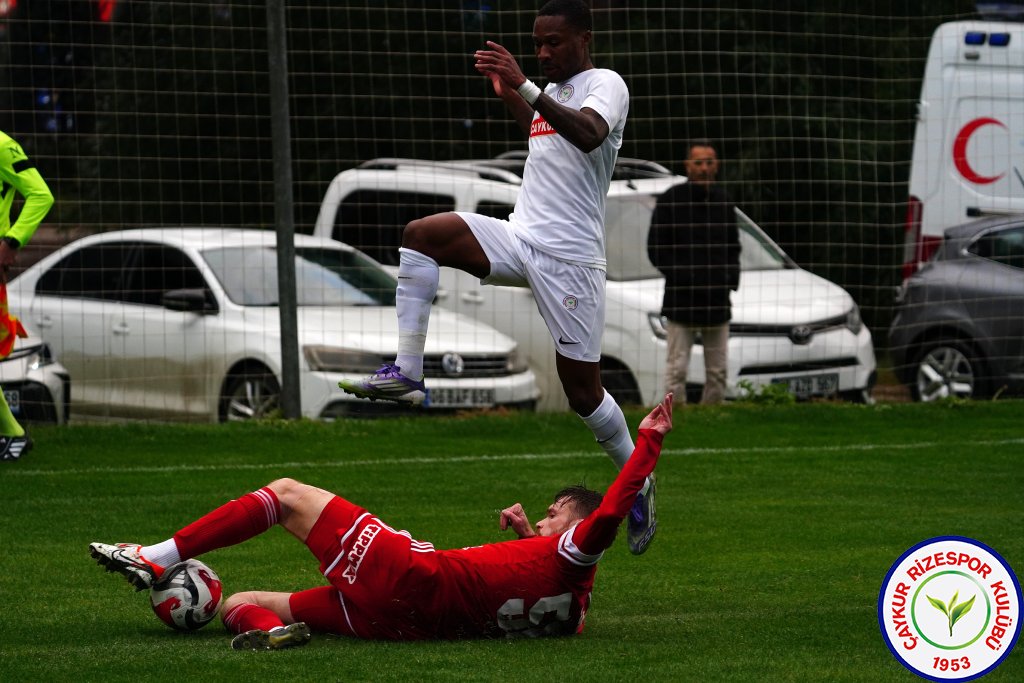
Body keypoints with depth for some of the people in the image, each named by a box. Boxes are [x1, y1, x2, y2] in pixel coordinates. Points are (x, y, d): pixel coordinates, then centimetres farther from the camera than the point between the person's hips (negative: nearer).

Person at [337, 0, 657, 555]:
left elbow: (588, 135, -30)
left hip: (569, 257, -7)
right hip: (518, 237, 7)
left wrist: (525, 88, -38)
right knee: (421, 234, -16)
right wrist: (507, 95, 25)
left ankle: (639, 484, 19)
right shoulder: (552, 93, 18)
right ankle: (406, 373, -20)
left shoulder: (605, 85, -7)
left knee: (583, 390, -4)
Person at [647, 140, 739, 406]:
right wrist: (681, 276, -14)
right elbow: (656, 249, -5)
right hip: (681, 300, -5)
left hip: (717, 302, 5)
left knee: (718, 371, 8)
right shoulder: (670, 200, -5)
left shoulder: (722, 201, 11)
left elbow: (733, 246, 21)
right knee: (677, 368, -5)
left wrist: (731, 278, 3)